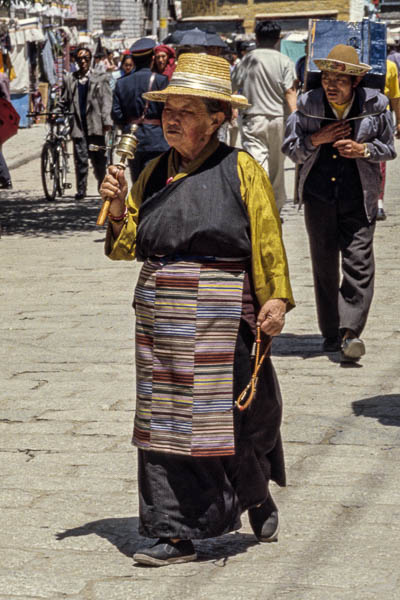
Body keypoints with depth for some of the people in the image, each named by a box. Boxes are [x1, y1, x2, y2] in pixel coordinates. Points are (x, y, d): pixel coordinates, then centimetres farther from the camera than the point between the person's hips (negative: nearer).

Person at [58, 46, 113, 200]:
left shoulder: (100, 78, 8)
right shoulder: (69, 79, 15)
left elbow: (106, 100, 1)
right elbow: (64, 101, 19)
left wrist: (107, 121, -9)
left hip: (95, 124, -1)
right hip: (78, 124, 1)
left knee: (99, 159, 2)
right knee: (80, 159, -5)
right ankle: (81, 190, -1)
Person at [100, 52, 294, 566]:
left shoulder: (240, 170, -2)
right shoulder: (153, 173, 12)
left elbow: (268, 239, -3)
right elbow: (126, 246, 14)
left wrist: (276, 297, -11)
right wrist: (118, 210, -4)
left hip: (220, 320, -5)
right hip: (160, 318, 5)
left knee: (237, 419, 1)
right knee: (166, 422, 3)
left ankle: (258, 496, 29)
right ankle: (177, 534, 8)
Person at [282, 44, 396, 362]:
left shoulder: (375, 105, -3)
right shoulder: (308, 104, 0)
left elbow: (388, 149, 6)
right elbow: (290, 148, 5)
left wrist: (363, 150, -15)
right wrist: (316, 139, -13)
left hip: (359, 197, -2)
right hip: (319, 194, 2)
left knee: (359, 262, -12)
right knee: (324, 265, 7)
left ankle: (351, 332, -11)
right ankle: (331, 334, 18)